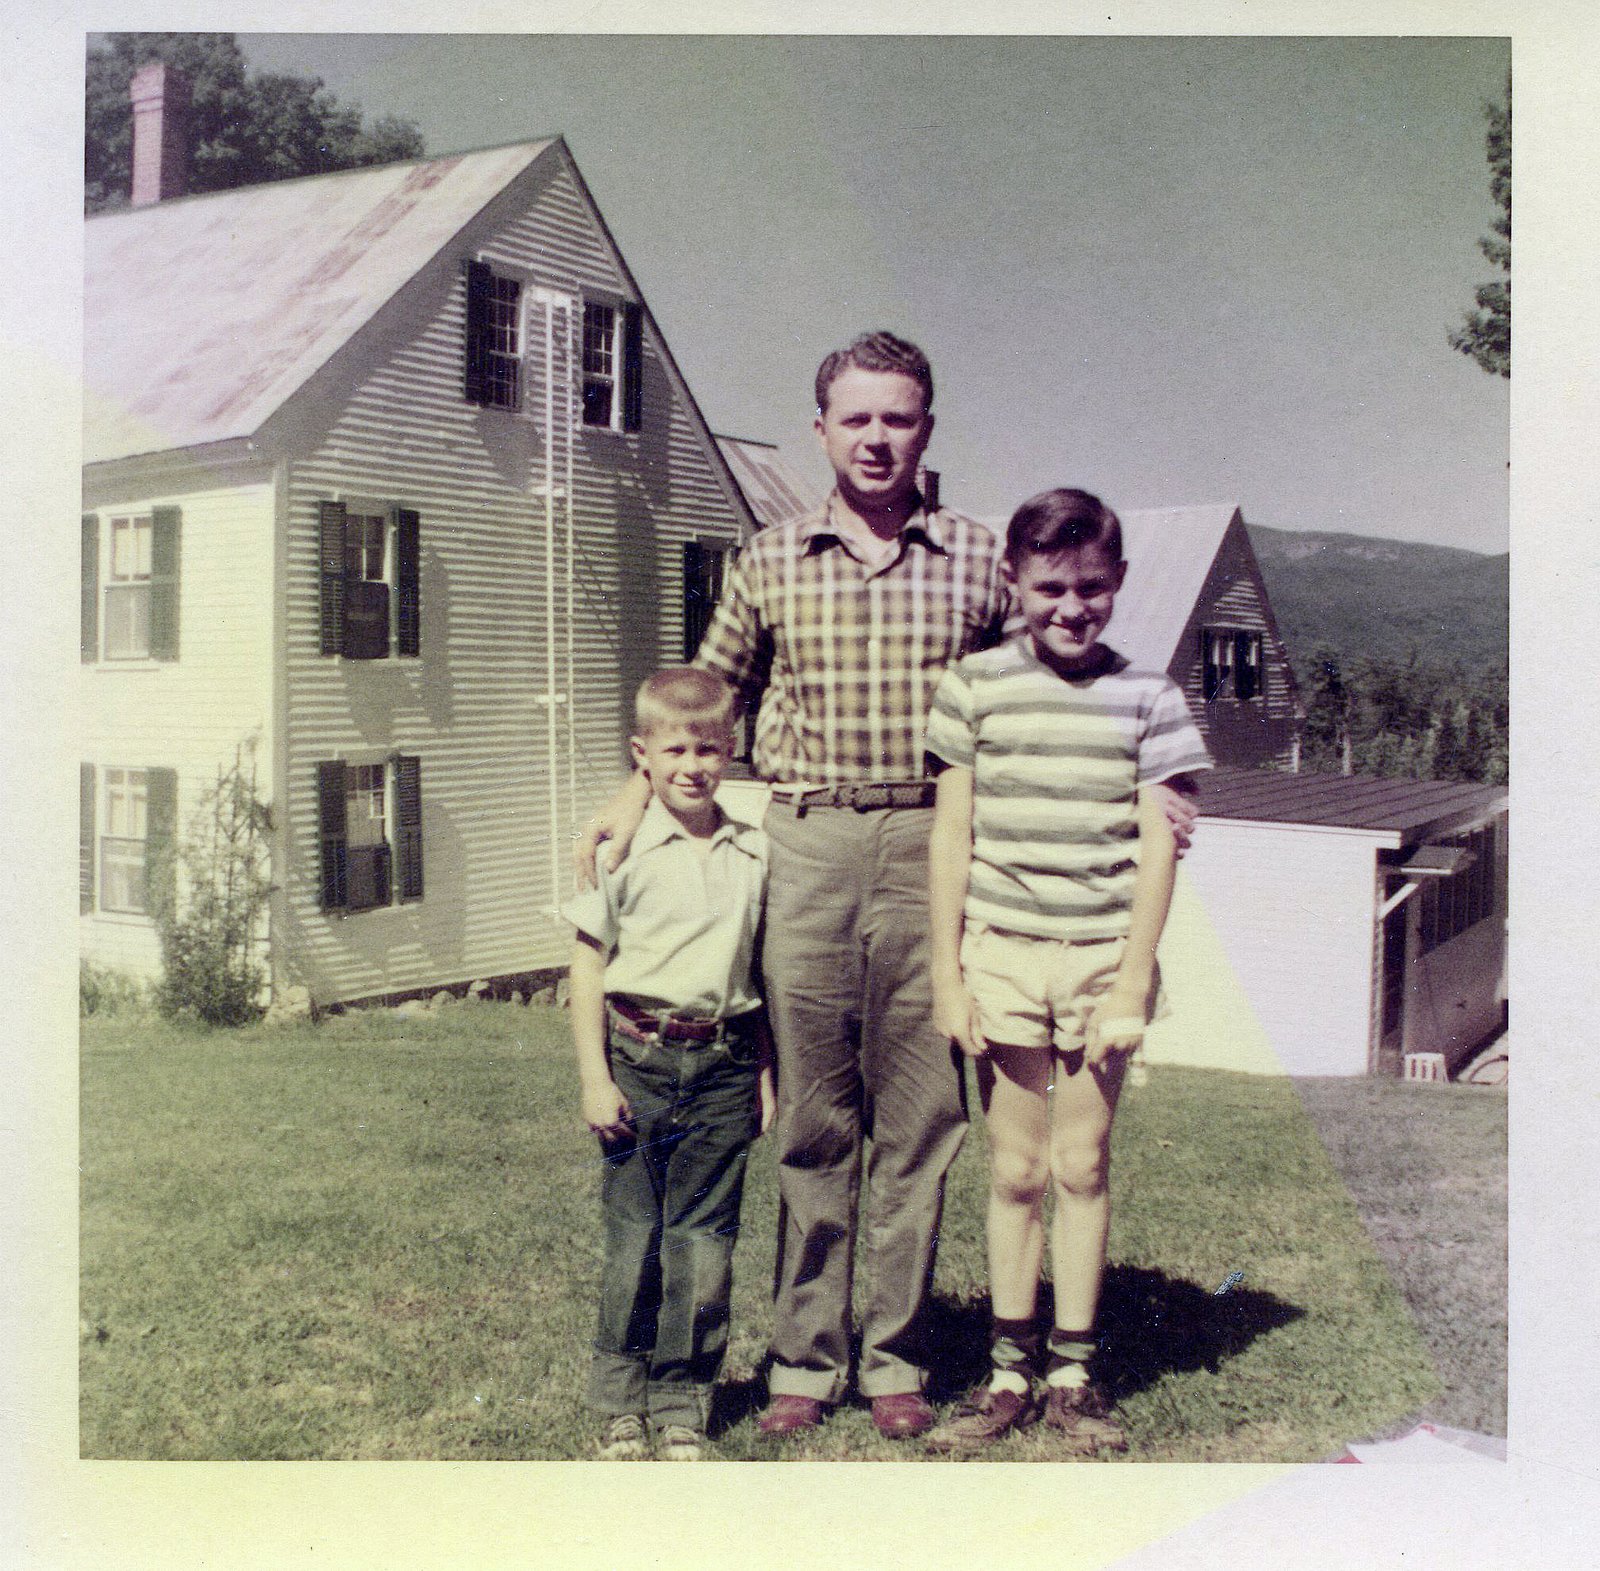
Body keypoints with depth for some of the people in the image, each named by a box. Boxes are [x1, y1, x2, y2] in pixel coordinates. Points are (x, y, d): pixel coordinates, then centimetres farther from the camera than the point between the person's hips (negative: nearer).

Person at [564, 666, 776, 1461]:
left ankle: (682, 1402, 19)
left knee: (704, 1240, 5)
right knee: (633, 1236, 4)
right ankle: (621, 1397, 20)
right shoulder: (624, 848, -3)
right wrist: (594, 1078, -5)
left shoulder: (753, 853, 6)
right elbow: (588, 968, -1)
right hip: (639, 1060, -2)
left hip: (723, 1067, 2)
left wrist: (764, 1073, 12)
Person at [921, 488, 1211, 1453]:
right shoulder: (977, 688, 2)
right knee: (1016, 1169, 7)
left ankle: (1074, 1373, 20)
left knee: (1083, 1166, 6)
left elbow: (1157, 847, 0)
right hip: (1001, 952, 0)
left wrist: (1132, 985, -5)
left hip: (1101, 957, 0)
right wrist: (947, 976, 0)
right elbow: (951, 838, 3)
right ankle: (1010, 1372, 19)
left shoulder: (1148, 698, 2)